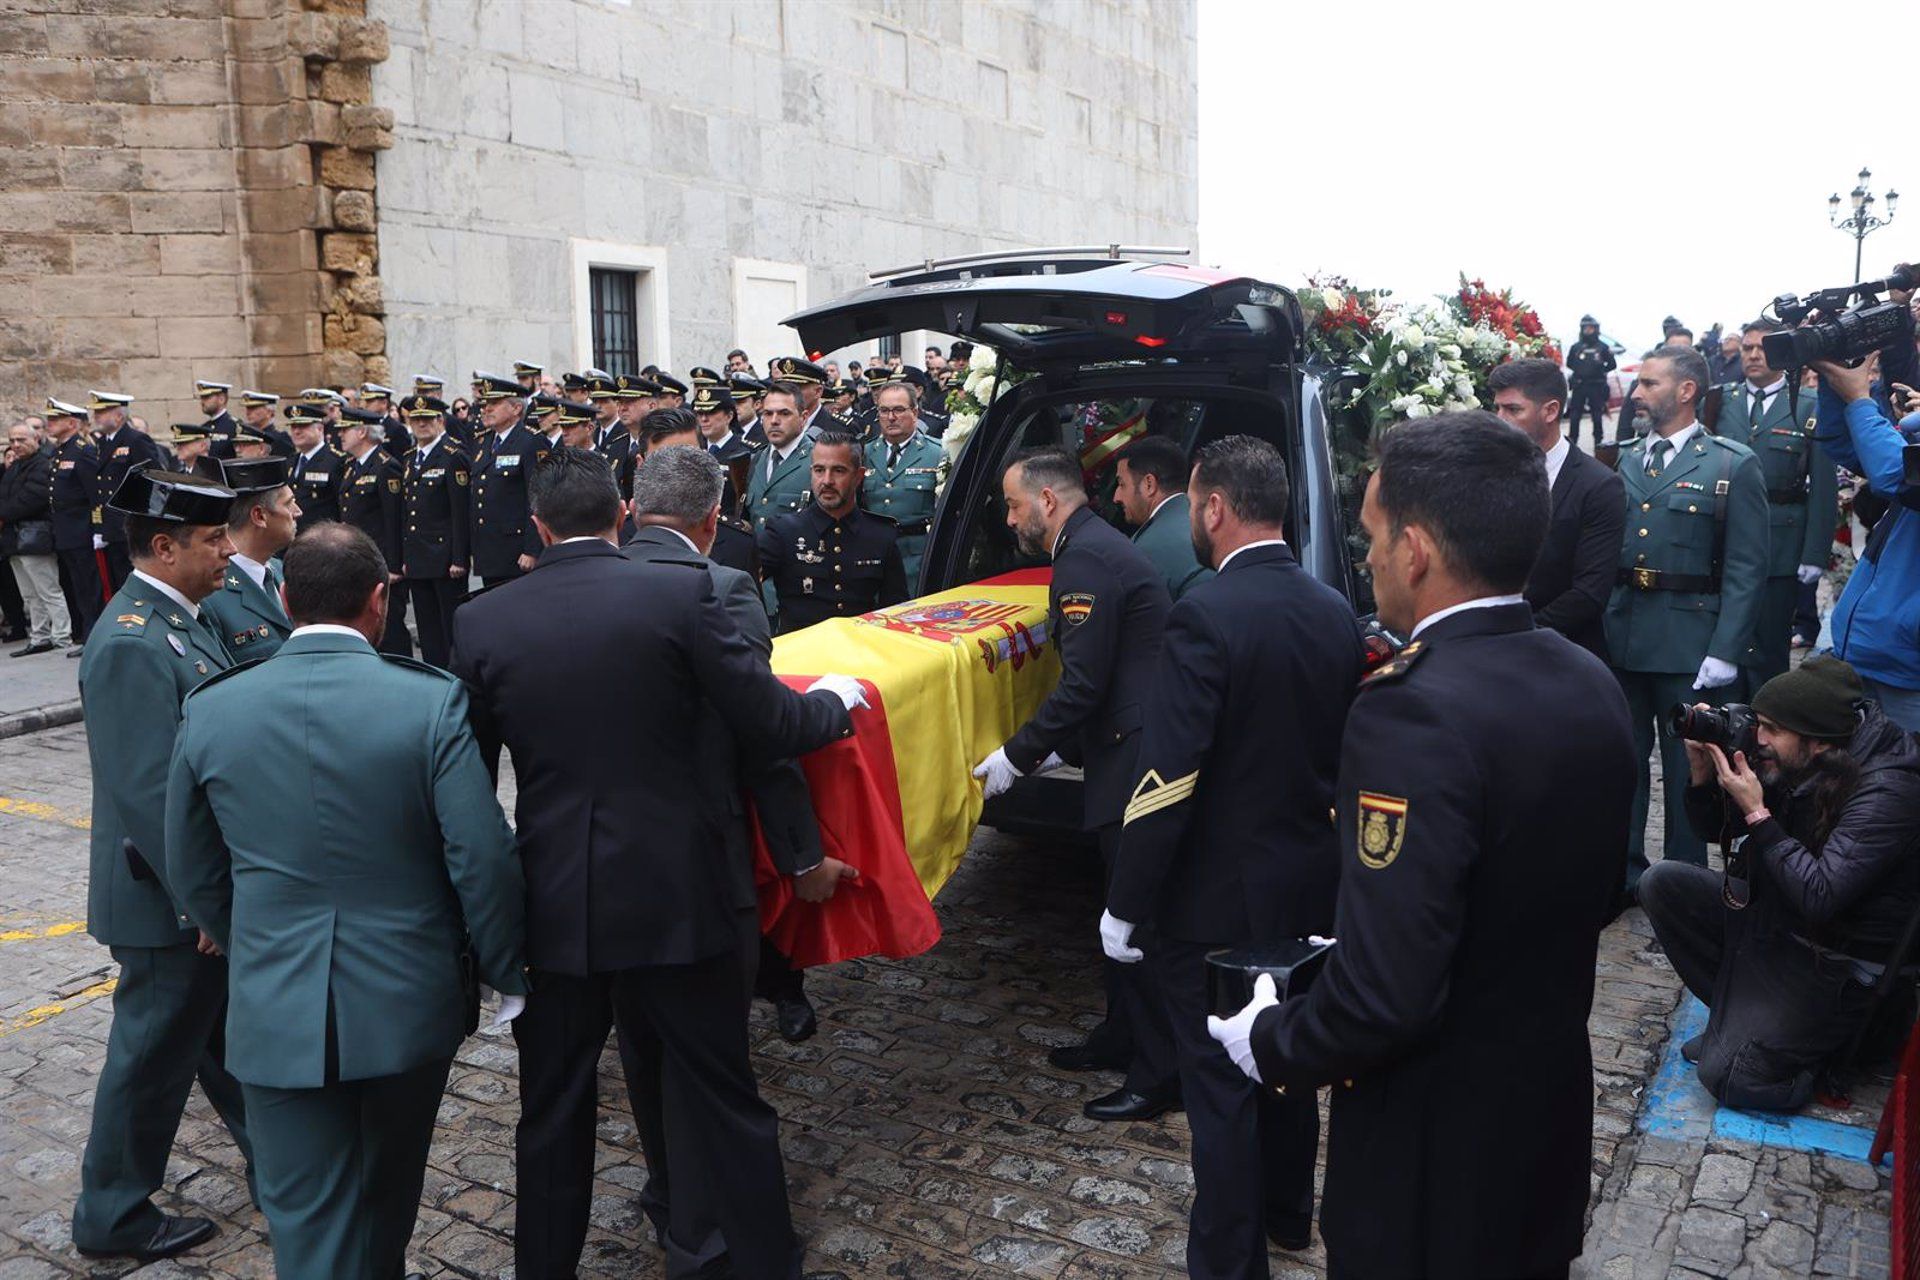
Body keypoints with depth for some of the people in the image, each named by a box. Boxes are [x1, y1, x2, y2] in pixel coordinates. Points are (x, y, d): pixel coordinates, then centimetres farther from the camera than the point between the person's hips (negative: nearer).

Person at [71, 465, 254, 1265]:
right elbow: (149, 792, -27)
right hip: (170, 900, -9)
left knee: (232, 1035, 22)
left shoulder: (181, 618, 5)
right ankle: (113, 1215, 29)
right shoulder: (133, 644, -25)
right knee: (156, 1052, 9)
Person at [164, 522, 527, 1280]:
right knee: (389, 1188, 25)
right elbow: (485, 861, -16)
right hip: (406, 1001, 0)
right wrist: (507, 973, -1)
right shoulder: (433, 701, -15)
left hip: (275, 1011, 1)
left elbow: (193, 876, 6)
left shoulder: (210, 710, -5)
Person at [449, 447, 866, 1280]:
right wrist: (836, 699, 12)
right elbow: (771, 725, -9)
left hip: (552, 901, 2)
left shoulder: (481, 621, -3)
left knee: (553, 1112, 18)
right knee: (721, 1099, 12)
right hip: (674, 893, -2)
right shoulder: (682, 592, -11)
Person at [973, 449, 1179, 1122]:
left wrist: (1017, 755, -12)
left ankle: (1159, 1074, 12)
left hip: (1135, 763, -11)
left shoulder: (1086, 558, -16)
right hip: (1129, 751, 11)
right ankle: (1123, 1037, 34)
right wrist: (1055, 749, 19)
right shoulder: (1099, 546, 16)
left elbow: (1084, 684, -22)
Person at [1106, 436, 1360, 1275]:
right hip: (1310, 886, 7)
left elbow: (1166, 781, -24)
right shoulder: (1335, 611, 0)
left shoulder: (1205, 616, -23)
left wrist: (1126, 906, -15)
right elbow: (1346, 755, 8)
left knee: (1221, 1083, 8)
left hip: (1219, 895, -7)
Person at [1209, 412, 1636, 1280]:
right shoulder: (1590, 684, -3)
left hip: (1434, 1144, -7)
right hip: (1554, 1109, 8)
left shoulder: (1414, 714, -30)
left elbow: (1385, 997, -32)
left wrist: (1267, 1044, -13)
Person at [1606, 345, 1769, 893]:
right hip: (1619, 639, 4)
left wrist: (1725, 652, -15)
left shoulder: (1733, 465, -3)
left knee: (1687, 771, 8)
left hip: (1689, 647, -4)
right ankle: (1621, 874, 26)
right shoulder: (1626, 459, 10)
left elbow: (1746, 569, -7)